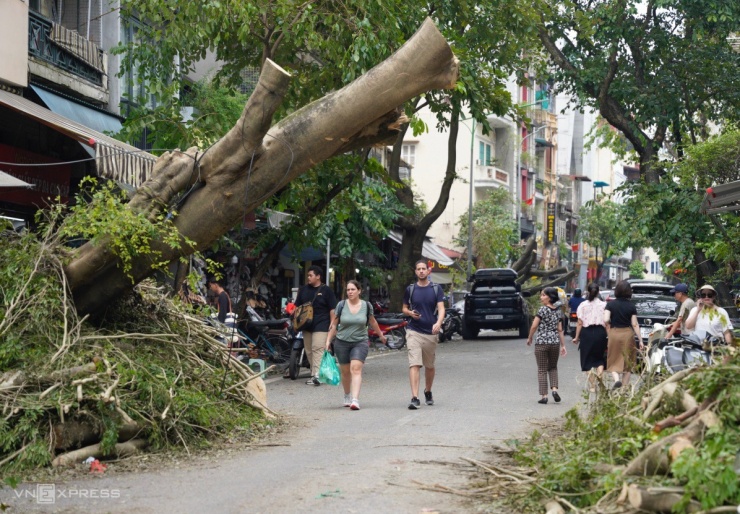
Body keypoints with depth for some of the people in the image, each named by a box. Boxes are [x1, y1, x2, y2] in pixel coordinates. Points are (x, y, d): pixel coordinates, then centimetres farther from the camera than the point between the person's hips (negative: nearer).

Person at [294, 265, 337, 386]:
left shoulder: (326, 290, 0)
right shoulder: (303, 290, 15)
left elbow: (332, 309, -2)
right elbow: (297, 306, 20)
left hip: (321, 325, -6)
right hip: (307, 325, 6)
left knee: (318, 349, -16)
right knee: (309, 350, 7)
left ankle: (317, 375, -23)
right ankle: (314, 372, 16)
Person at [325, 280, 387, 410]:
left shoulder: (366, 306, -1)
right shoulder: (341, 305, -3)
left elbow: (372, 322, 16)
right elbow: (333, 325, 3)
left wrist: (381, 335, 28)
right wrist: (328, 341, 0)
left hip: (360, 342, -1)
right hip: (342, 342, 1)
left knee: (356, 369, -16)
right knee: (345, 371, 11)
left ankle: (355, 400, -25)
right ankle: (347, 396, 33)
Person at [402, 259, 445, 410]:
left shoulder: (436, 289, 3)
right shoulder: (410, 289, 7)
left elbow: (441, 309, -6)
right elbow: (404, 309, 16)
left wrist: (438, 323, -25)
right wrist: (410, 313, -8)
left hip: (431, 332, 1)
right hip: (414, 331, -1)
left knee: (430, 366, 13)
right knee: (414, 364, -13)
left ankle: (428, 392, 36)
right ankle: (414, 398, -19)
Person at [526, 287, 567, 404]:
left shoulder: (543, 309, -10)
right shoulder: (558, 311, 7)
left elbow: (534, 326, -11)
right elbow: (560, 330, 7)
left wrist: (529, 338, 4)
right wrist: (563, 345, 10)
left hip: (541, 343, -5)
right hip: (555, 342, 5)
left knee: (542, 370, 3)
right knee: (553, 367, 20)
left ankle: (544, 396, 1)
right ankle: (554, 389, 1)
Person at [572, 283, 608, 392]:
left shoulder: (583, 305, -1)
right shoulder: (603, 304, 0)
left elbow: (580, 323, -2)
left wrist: (577, 337, 5)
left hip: (586, 332, -1)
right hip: (600, 332, 1)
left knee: (588, 360, 7)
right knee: (599, 358, 16)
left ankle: (592, 385, 5)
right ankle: (600, 378, -6)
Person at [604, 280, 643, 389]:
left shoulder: (610, 304, -4)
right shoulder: (631, 306, -3)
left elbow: (606, 320, -13)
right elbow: (635, 324, -4)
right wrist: (640, 340, 1)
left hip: (614, 333, 0)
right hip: (627, 333, 0)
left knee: (614, 361, 10)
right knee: (627, 361, 11)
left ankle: (616, 380, -15)